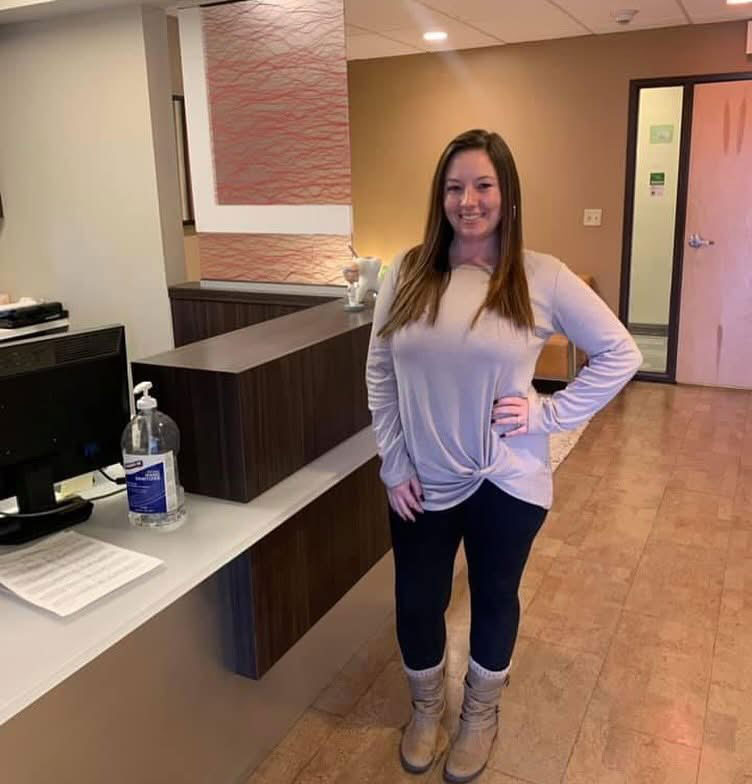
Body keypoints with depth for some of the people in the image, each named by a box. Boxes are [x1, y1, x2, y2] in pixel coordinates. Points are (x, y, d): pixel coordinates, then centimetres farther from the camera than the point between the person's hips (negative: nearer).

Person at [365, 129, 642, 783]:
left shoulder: (540, 278, -10)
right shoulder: (407, 273, -4)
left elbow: (620, 354, -4)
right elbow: (379, 373, 0)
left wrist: (549, 414, -12)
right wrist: (394, 466, -3)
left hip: (507, 482, -1)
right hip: (422, 483, 2)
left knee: (494, 599, 19)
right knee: (416, 605, 15)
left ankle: (481, 717, 47)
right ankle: (426, 708, 46)